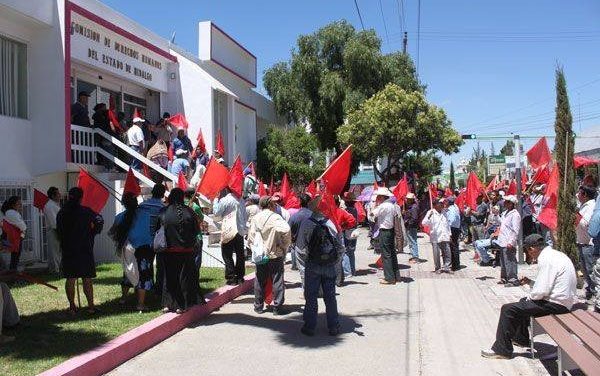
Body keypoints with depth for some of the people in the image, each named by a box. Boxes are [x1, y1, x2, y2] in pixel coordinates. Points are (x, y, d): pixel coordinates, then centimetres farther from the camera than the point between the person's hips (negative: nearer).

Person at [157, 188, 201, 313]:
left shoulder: (164, 212, -5)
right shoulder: (188, 211, -8)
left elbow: (157, 229, 3)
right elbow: (197, 230, -3)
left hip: (168, 250, 1)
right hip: (186, 251, -1)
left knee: (169, 277, 13)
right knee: (184, 277, 7)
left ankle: (168, 304, 15)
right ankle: (181, 305, 6)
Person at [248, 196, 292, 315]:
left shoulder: (255, 218, 0)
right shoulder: (275, 218, -14)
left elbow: (250, 236, 1)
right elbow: (286, 230, -28)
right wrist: (284, 245, -14)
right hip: (275, 254, -4)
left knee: (260, 281, 14)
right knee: (277, 281, 5)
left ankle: (258, 306, 22)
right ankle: (277, 307, 9)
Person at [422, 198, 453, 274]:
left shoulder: (444, 213, 12)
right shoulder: (431, 213, -4)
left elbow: (448, 224, 20)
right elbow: (424, 223, -14)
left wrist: (449, 234, 17)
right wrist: (429, 216, -30)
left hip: (445, 237, 5)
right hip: (435, 238, -5)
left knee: (447, 253, 3)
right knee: (436, 254, 1)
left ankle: (446, 267, 13)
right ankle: (438, 268, 13)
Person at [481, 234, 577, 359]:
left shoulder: (546, 259, -19)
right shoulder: (555, 254, 12)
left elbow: (542, 291, -22)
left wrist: (530, 297, -4)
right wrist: (530, 282, 13)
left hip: (556, 304, -11)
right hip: (564, 301, 11)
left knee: (508, 309, -10)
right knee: (523, 302, 31)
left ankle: (502, 350, -1)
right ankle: (521, 339, 43)